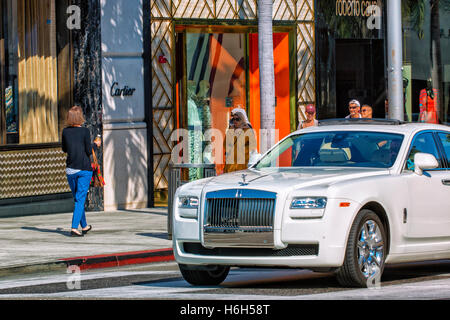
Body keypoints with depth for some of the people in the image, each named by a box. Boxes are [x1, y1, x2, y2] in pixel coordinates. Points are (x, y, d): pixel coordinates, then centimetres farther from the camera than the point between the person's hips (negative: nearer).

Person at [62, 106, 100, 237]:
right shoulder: (85, 131, -10)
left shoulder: (65, 131, 0)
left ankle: (84, 226, 28)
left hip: (70, 169, 4)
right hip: (84, 168, -4)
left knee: (77, 198, 17)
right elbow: (89, 151, -8)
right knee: (80, 199, -3)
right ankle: (74, 227, -14)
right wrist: (96, 144, 11)